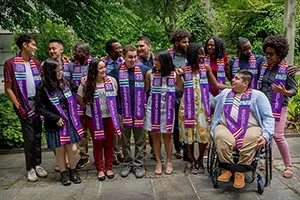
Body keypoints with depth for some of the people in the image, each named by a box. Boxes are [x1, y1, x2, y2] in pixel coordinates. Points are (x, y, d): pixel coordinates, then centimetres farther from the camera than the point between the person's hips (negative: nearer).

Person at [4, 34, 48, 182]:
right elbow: (8, 88, -5)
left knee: (37, 136, 10)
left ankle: (38, 165, 23)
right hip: (25, 106, -5)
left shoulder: (36, 63, 10)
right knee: (29, 138, -1)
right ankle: (30, 168, 14)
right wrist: (18, 106, -11)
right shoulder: (11, 63, -5)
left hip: (38, 103, 5)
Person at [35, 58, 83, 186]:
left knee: (73, 149, 3)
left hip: (70, 122, 3)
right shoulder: (42, 87, -10)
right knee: (60, 150, 9)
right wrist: (55, 118, -13)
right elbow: (39, 107, -9)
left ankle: (73, 171, 26)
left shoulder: (65, 83, 2)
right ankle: (64, 174, 29)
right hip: (55, 124, -3)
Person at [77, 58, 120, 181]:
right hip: (94, 119, -1)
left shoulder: (112, 81, -3)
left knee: (109, 144, 12)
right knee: (97, 144, 10)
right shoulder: (87, 84, -8)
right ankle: (100, 170, 25)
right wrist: (89, 106, -1)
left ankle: (109, 168, 28)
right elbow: (79, 99, 3)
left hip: (110, 118, 2)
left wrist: (112, 108, 3)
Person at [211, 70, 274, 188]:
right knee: (220, 137, -34)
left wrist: (266, 135, -11)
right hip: (225, 127, 2)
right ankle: (228, 169, -13)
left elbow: (268, 117, 6)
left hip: (250, 128, -1)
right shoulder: (225, 93, 26)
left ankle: (240, 172, -17)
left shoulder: (257, 95, 14)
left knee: (251, 140, -37)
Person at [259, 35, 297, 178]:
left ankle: (288, 166, 9)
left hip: (278, 107, -5)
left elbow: (294, 90, -8)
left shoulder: (286, 69, -7)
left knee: (278, 135, -7)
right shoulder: (264, 66, 7)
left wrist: (284, 92, -28)